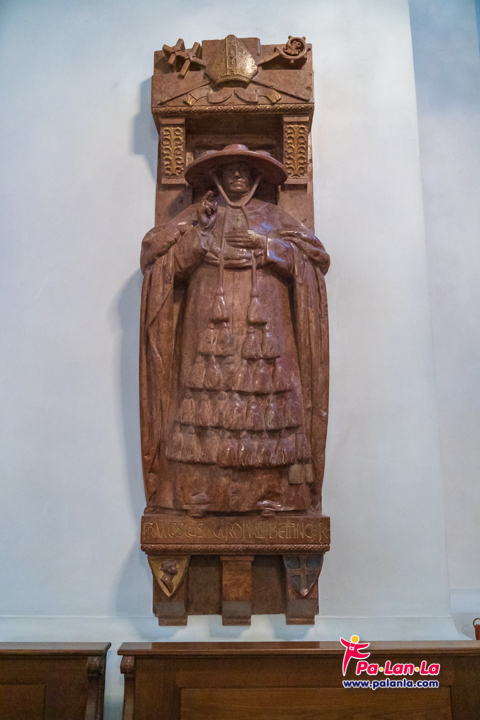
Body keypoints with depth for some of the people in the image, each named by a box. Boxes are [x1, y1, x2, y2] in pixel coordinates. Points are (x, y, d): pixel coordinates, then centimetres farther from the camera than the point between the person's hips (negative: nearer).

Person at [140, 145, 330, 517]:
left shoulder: (274, 218, 19)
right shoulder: (196, 216, 19)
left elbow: (318, 256, 10)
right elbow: (154, 251, 9)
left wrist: (267, 246, -1)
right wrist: (198, 229, -3)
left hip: (264, 334, 1)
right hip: (209, 330, 0)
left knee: (266, 408, -7)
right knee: (205, 405, -9)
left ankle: (270, 495, -2)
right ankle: (198, 494, -5)